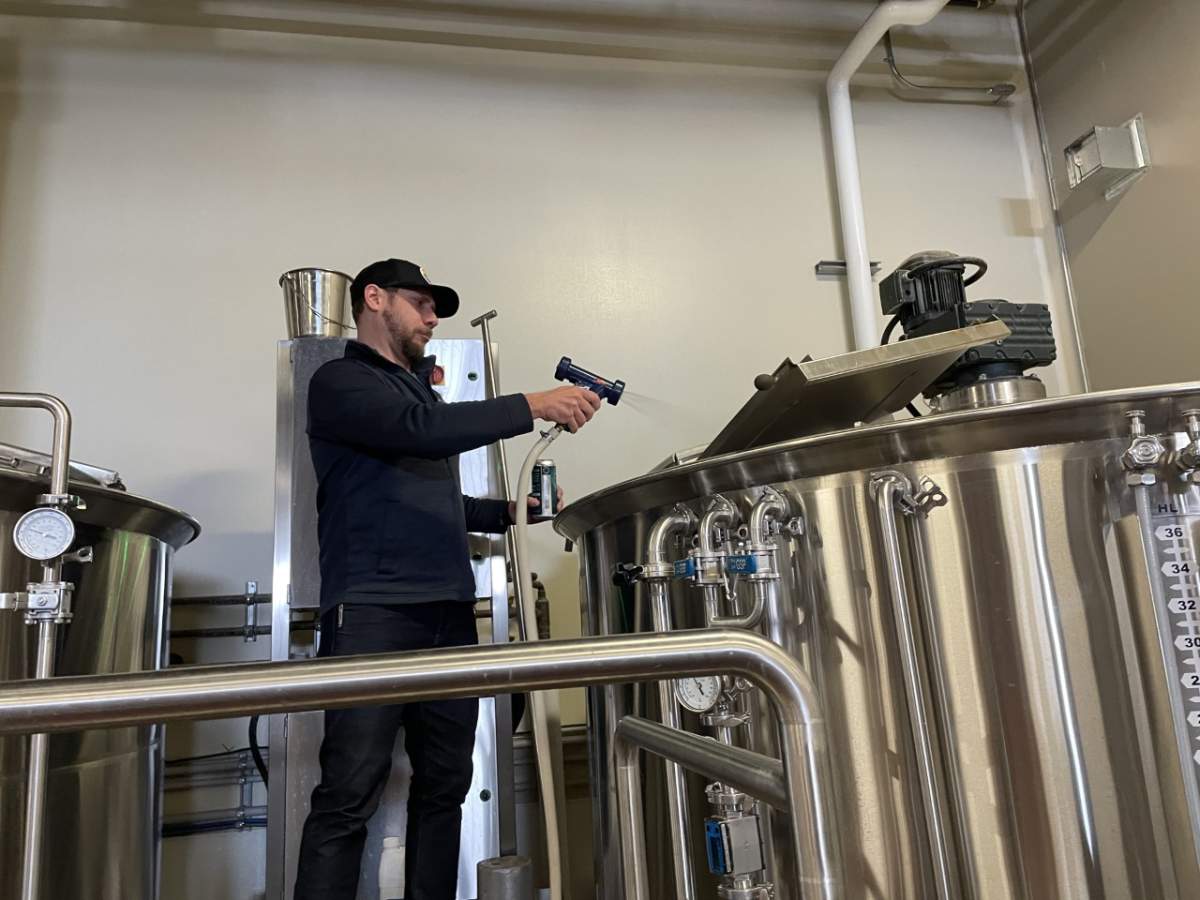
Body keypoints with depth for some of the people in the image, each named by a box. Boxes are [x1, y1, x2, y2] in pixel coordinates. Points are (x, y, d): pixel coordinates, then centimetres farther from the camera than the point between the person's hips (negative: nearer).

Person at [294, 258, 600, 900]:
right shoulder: (340, 381, 1)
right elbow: (421, 432, -18)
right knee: (349, 795, -8)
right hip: (372, 611, -7)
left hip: (450, 612, 8)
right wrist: (532, 406, -17)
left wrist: (509, 512, 19)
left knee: (444, 785, 7)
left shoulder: (422, 390, 25)